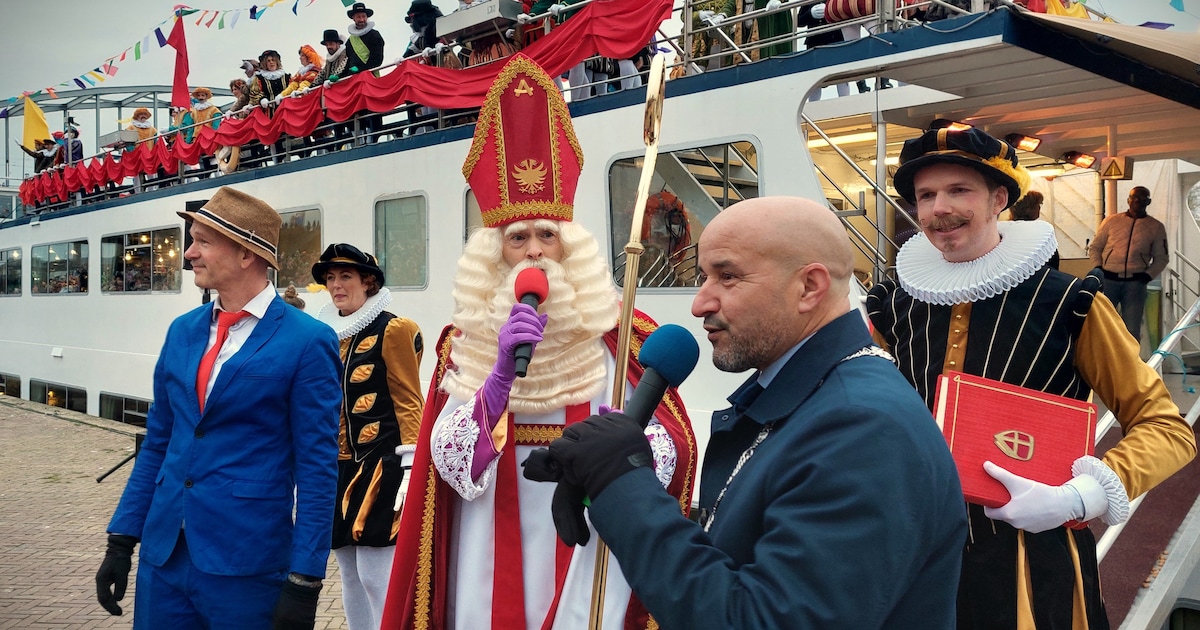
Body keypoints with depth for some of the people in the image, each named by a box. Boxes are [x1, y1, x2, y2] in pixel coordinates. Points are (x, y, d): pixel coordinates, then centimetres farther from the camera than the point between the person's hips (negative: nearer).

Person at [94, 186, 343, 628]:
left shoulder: (307, 342, -11)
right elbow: (157, 443, 14)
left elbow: (316, 469, -11)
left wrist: (304, 582, -13)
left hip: (247, 566, -5)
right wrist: (122, 538, 10)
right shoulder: (182, 331, 8)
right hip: (162, 556, 6)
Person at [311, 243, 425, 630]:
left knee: (376, 576, -8)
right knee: (350, 574, 14)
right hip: (337, 468, 7)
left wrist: (409, 473, -16)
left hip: (379, 466, -7)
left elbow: (408, 403, -10)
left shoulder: (392, 330, -7)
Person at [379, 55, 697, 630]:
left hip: (589, 555, -1)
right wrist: (501, 377, -26)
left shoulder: (615, 334, -5)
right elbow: (451, 462, -11)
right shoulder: (466, 341, -1)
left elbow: (674, 450, -4)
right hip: (494, 562, 1)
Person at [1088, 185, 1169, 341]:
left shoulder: (1156, 227, 8)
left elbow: (1161, 258, 11)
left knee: (1132, 329, 3)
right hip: (1108, 279, 0)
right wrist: (1097, 268, -4)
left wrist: (1147, 276, -4)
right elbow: (1095, 247, 11)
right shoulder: (1112, 221, 7)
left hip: (1135, 282, 0)